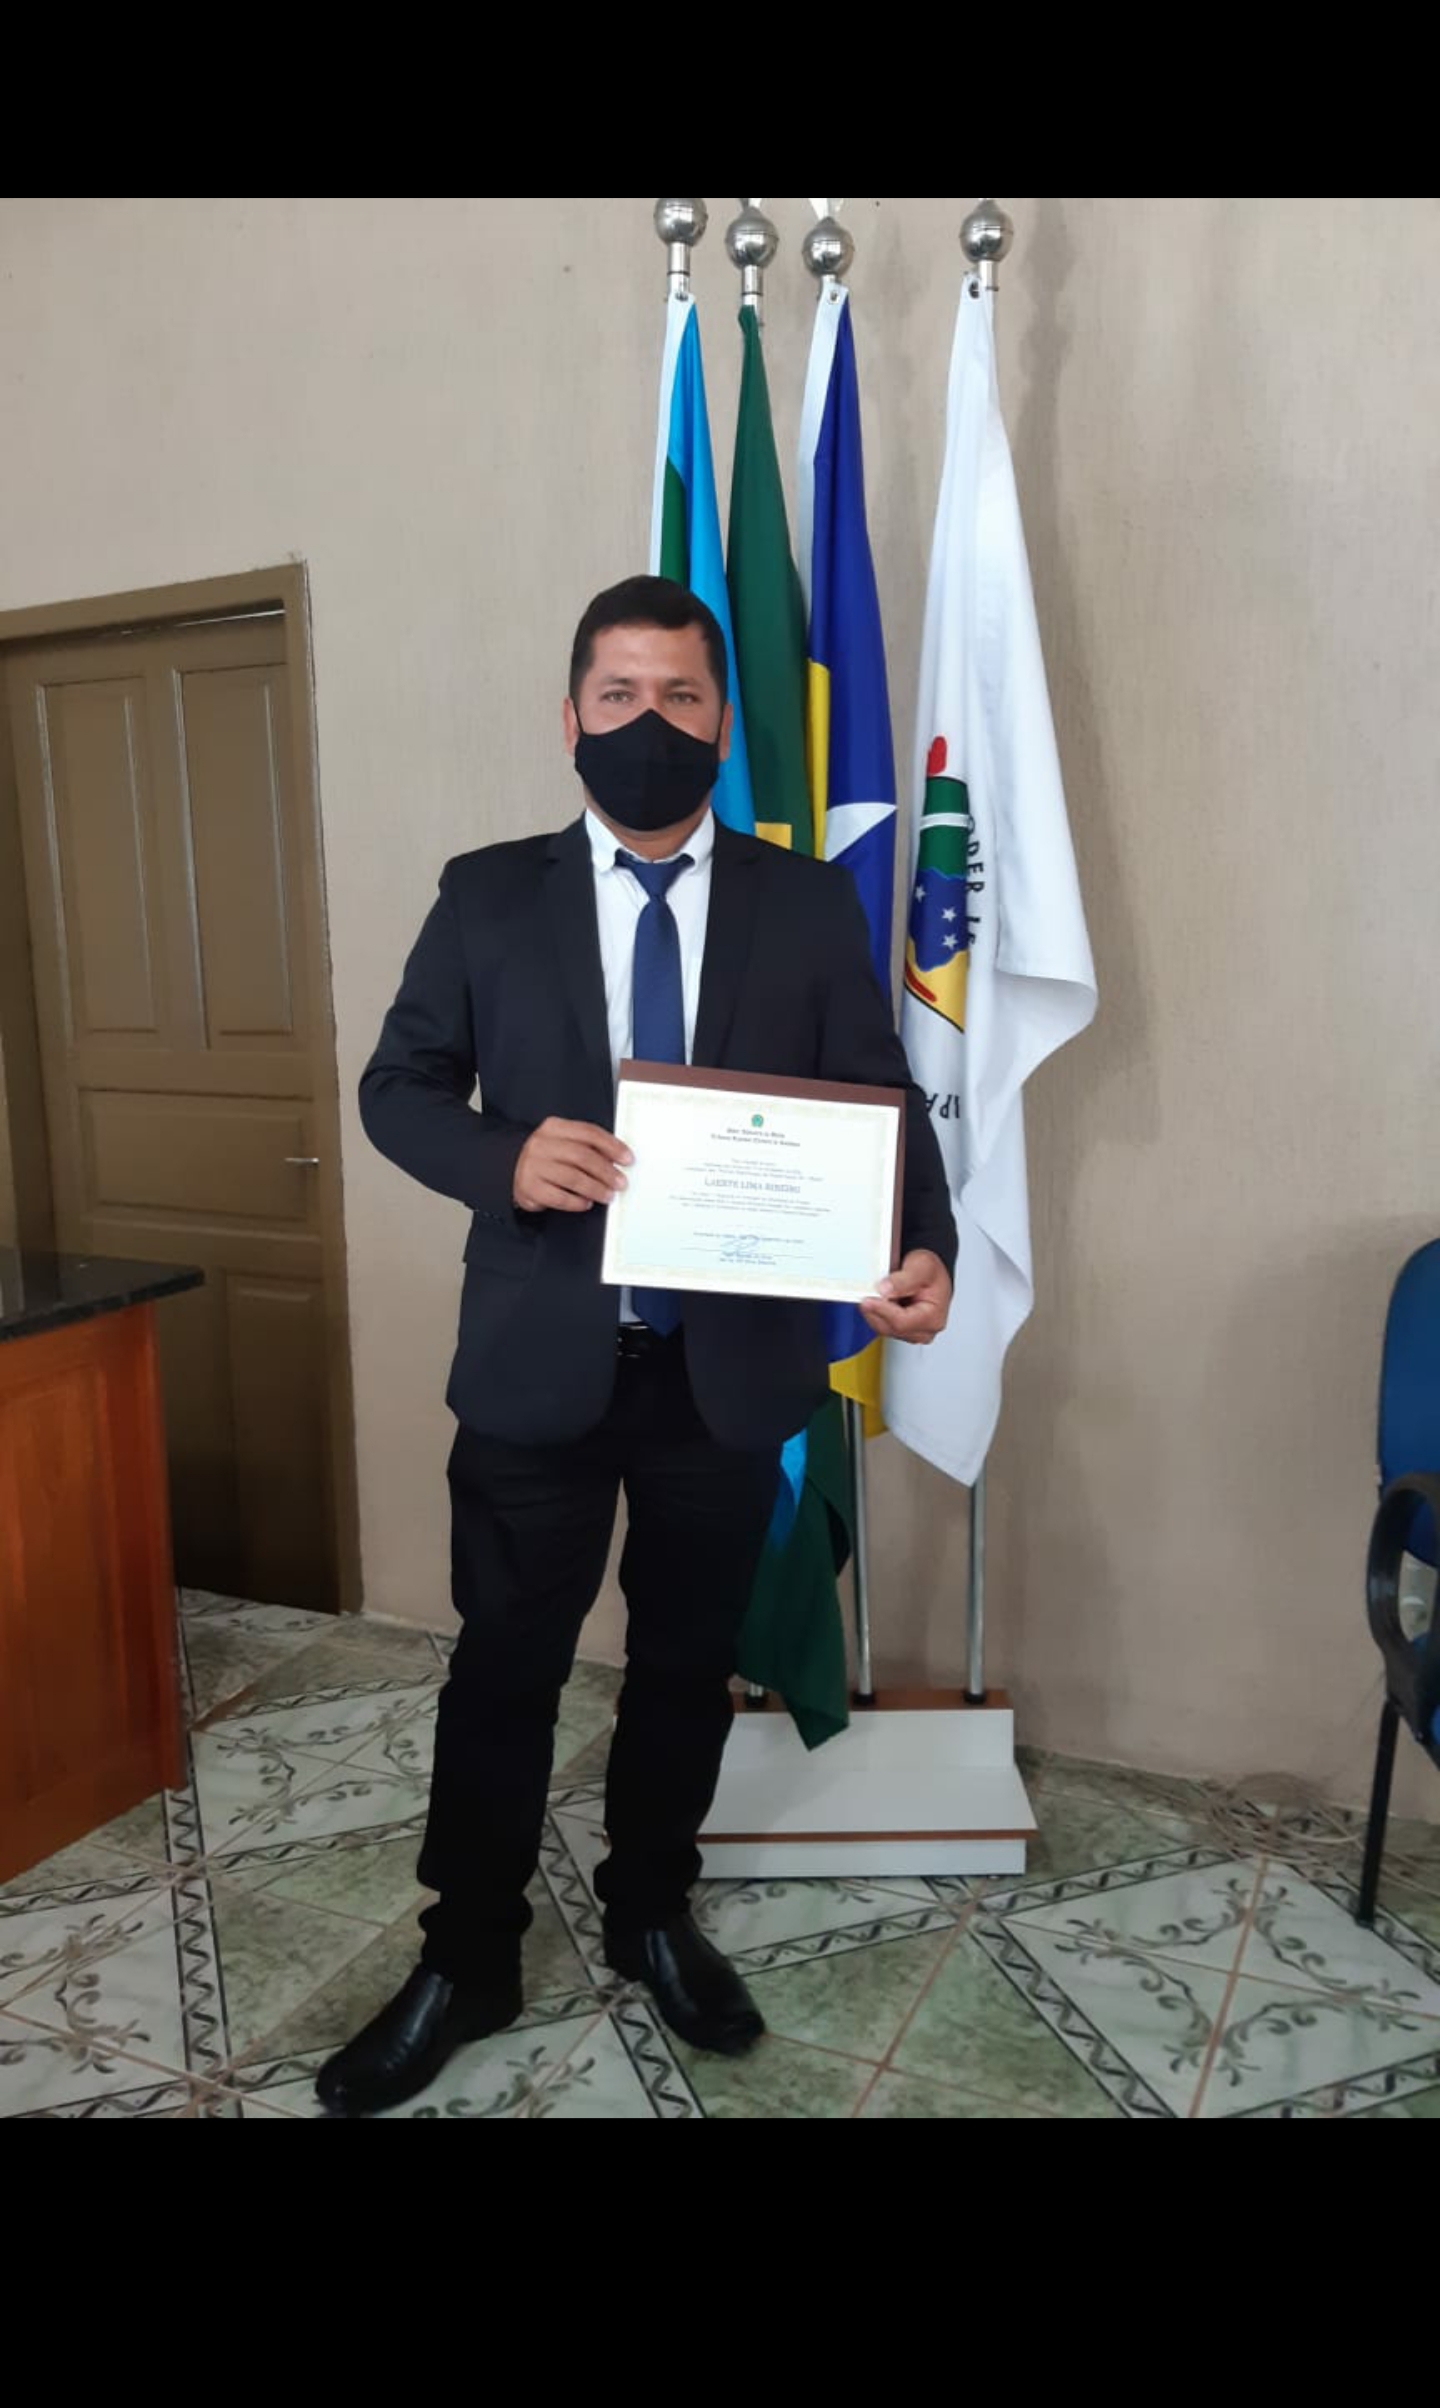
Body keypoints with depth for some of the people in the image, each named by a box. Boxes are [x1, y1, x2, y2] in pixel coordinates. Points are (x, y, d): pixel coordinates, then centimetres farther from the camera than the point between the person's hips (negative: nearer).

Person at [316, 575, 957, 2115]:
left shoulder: (810, 907, 2)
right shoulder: (488, 896, 2)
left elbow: (881, 1104, 0)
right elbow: (397, 1085, 3)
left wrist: (922, 1250, -19)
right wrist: (503, 1158, -19)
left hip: (732, 1363, 1)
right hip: (539, 1358, 0)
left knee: (687, 1663, 16)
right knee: (505, 1668, 11)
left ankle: (651, 1916, 39)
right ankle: (467, 1960, 31)